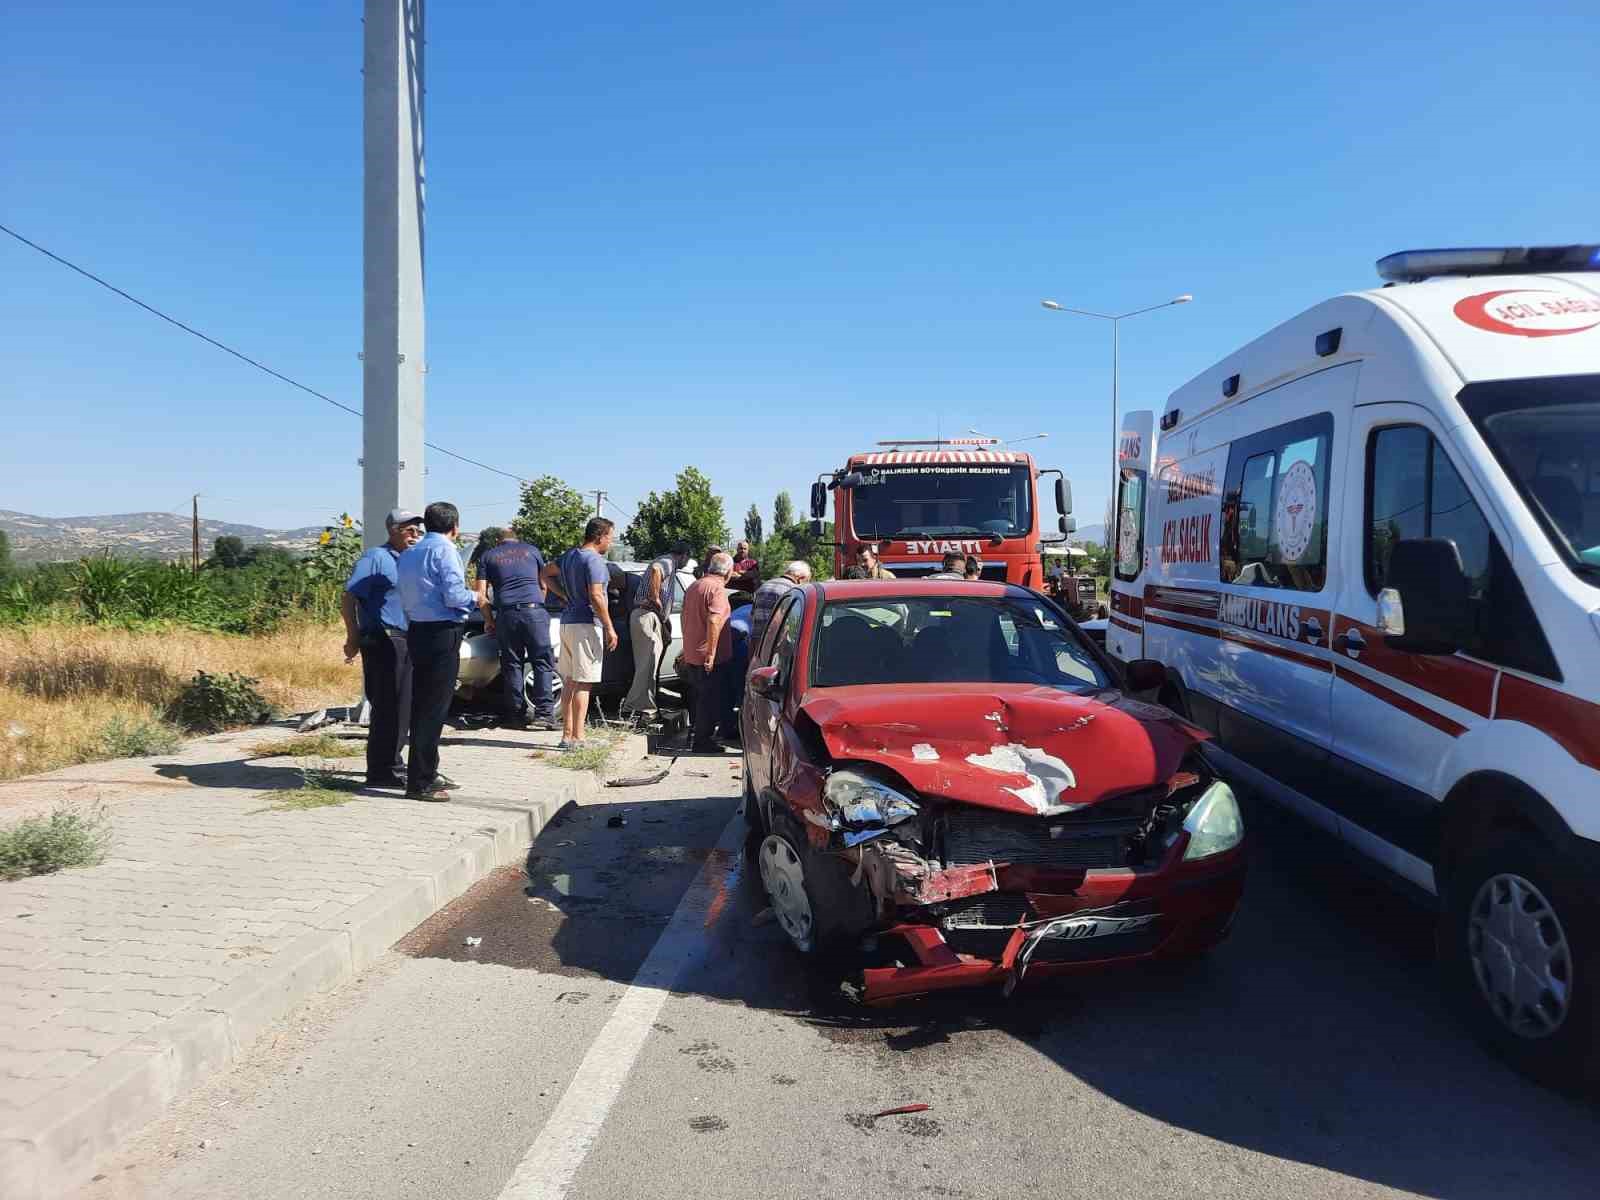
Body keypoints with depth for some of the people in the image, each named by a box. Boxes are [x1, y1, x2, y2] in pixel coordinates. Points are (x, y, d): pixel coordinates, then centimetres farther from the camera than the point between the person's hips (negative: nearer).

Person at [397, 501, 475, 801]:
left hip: (417, 631, 9)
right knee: (434, 708, -5)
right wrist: (474, 597, 0)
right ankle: (420, 782, -2)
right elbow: (454, 596, -18)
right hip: (442, 634, -9)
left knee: (422, 705, 16)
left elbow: (407, 596, 13)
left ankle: (427, 773, 27)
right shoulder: (444, 550, -11)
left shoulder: (408, 554, 15)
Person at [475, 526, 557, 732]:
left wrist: (489, 620, 17)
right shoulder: (531, 550, 16)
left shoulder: (486, 557, 13)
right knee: (543, 663, 1)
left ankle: (517, 715, 7)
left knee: (512, 666, 8)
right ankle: (544, 712, -7)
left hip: (506, 613, 0)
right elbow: (543, 585, 21)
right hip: (534, 610, 0)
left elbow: (481, 596, 7)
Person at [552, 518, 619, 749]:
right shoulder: (594, 560, -14)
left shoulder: (569, 555, 13)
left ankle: (567, 735, 15)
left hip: (567, 622, 9)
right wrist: (610, 628, -18)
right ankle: (576, 738, -8)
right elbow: (596, 597, -21)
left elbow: (545, 573, 27)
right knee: (583, 684, -7)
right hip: (586, 625, -9)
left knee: (569, 682, 12)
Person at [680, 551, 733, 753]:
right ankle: (702, 741, 4)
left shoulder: (694, 586, 14)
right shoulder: (718, 589, -15)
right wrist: (711, 653, -24)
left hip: (691, 655, 9)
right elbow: (713, 621, -26)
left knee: (701, 697, 20)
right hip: (707, 658, -9)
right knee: (709, 700, 0)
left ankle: (695, 735, 28)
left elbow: (685, 617, 22)